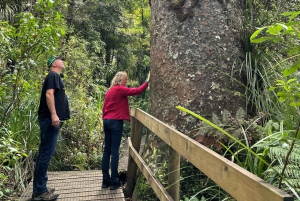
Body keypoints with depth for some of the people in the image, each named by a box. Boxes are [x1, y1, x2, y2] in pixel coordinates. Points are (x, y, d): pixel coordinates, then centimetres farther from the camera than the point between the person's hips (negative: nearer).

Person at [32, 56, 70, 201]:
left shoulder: (56, 77, 23)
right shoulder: (53, 75, -6)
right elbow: (49, 94, -19)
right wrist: (54, 115, -26)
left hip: (51, 119, 10)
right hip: (50, 119, -10)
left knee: (44, 153, 12)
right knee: (46, 153, -8)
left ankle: (40, 188, 20)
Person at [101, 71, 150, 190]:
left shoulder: (110, 91, 17)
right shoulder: (120, 89, -7)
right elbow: (137, 91, -13)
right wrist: (147, 81, -5)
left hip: (107, 121, 8)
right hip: (116, 122, -8)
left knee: (107, 150, 8)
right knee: (114, 151, -4)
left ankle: (106, 180, 14)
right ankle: (114, 181, 1)